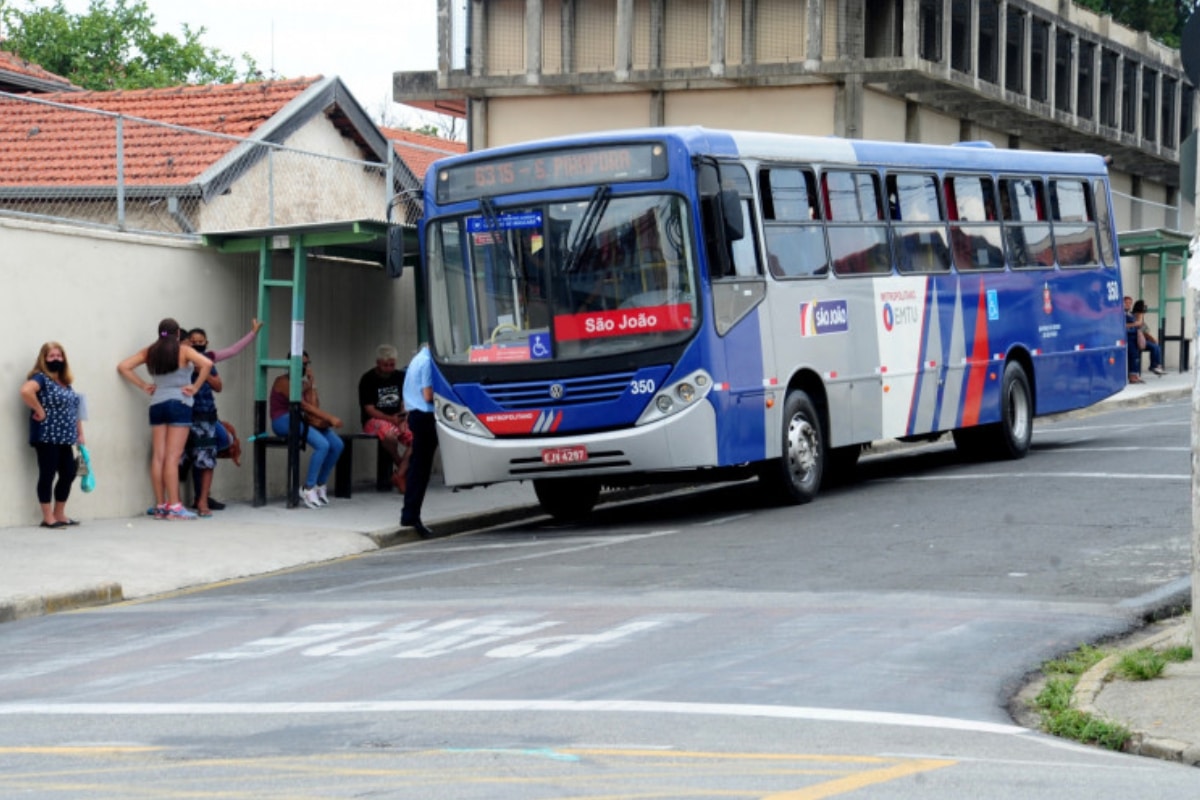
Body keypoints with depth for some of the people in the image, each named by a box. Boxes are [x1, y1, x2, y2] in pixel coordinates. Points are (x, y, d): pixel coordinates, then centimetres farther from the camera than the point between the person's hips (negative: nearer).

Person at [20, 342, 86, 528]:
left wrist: (79, 433, 16)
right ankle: (48, 518, 0)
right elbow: (25, 391, -29)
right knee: (47, 475, -5)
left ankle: (59, 515, 21)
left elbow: (74, 409, 22)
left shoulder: (66, 383, 18)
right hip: (46, 437, -9)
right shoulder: (41, 378, -9)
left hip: (64, 438, 9)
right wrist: (40, 411, -21)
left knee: (68, 474, 9)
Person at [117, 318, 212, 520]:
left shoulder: (149, 352, 8)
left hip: (157, 405, 4)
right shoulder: (183, 350, -4)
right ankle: (174, 506, -10)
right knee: (173, 457, -8)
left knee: (158, 456, 4)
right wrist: (195, 387, -9)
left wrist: (143, 385, 8)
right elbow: (207, 364, -17)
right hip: (179, 404, -4)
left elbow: (123, 367, 7)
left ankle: (160, 506, 5)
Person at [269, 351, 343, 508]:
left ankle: (320, 485, 5)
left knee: (337, 444, -8)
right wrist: (330, 418, -22)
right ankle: (309, 489, -19)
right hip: (284, 421, -8)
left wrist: (312, 384, -3)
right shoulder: (284, 382, -8)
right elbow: (303, 405, -18)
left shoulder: (303, 383, 16)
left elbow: (313, 406, 0)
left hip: (300, 420, 8)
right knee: (322, 444, -28)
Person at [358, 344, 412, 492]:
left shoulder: (400, 376, 9)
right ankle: (401, 466, -12)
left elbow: (405, 401, 8)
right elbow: (369, 409, -8)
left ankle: (399, 475, -22)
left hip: (397, 418, 4)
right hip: (374, 420, -4)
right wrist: (390, 419, -22)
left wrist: (403, 419, -13)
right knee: (390, 434, -39)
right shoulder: (368, 379, -4)